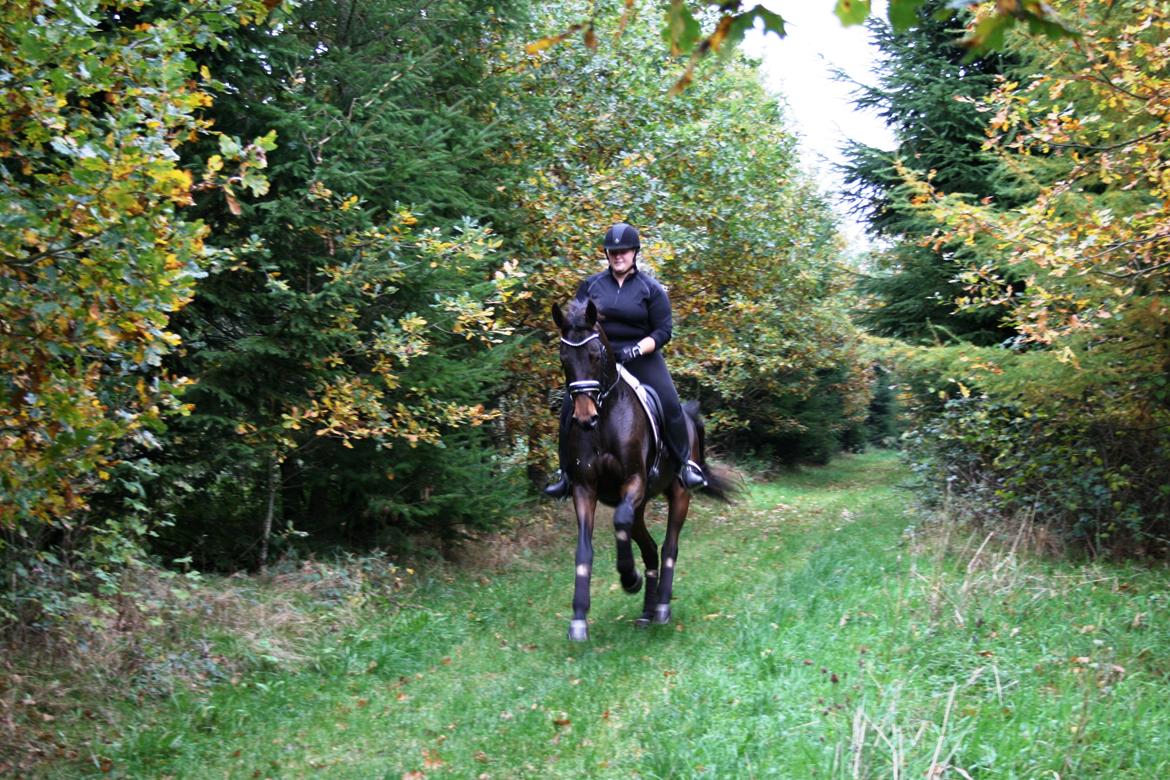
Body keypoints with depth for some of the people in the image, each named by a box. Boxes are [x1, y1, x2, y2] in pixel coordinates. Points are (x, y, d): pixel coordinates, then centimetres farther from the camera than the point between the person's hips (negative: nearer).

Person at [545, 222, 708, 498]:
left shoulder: (651, 288, 0)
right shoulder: (591, 285, 8)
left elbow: (662, 331, -3)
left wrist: (638, 349, -19)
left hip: (641, 358, -2)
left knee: (670, 404, -19)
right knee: (569, 408, -9)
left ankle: (685, 463, 0)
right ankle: (566, 472, 5)